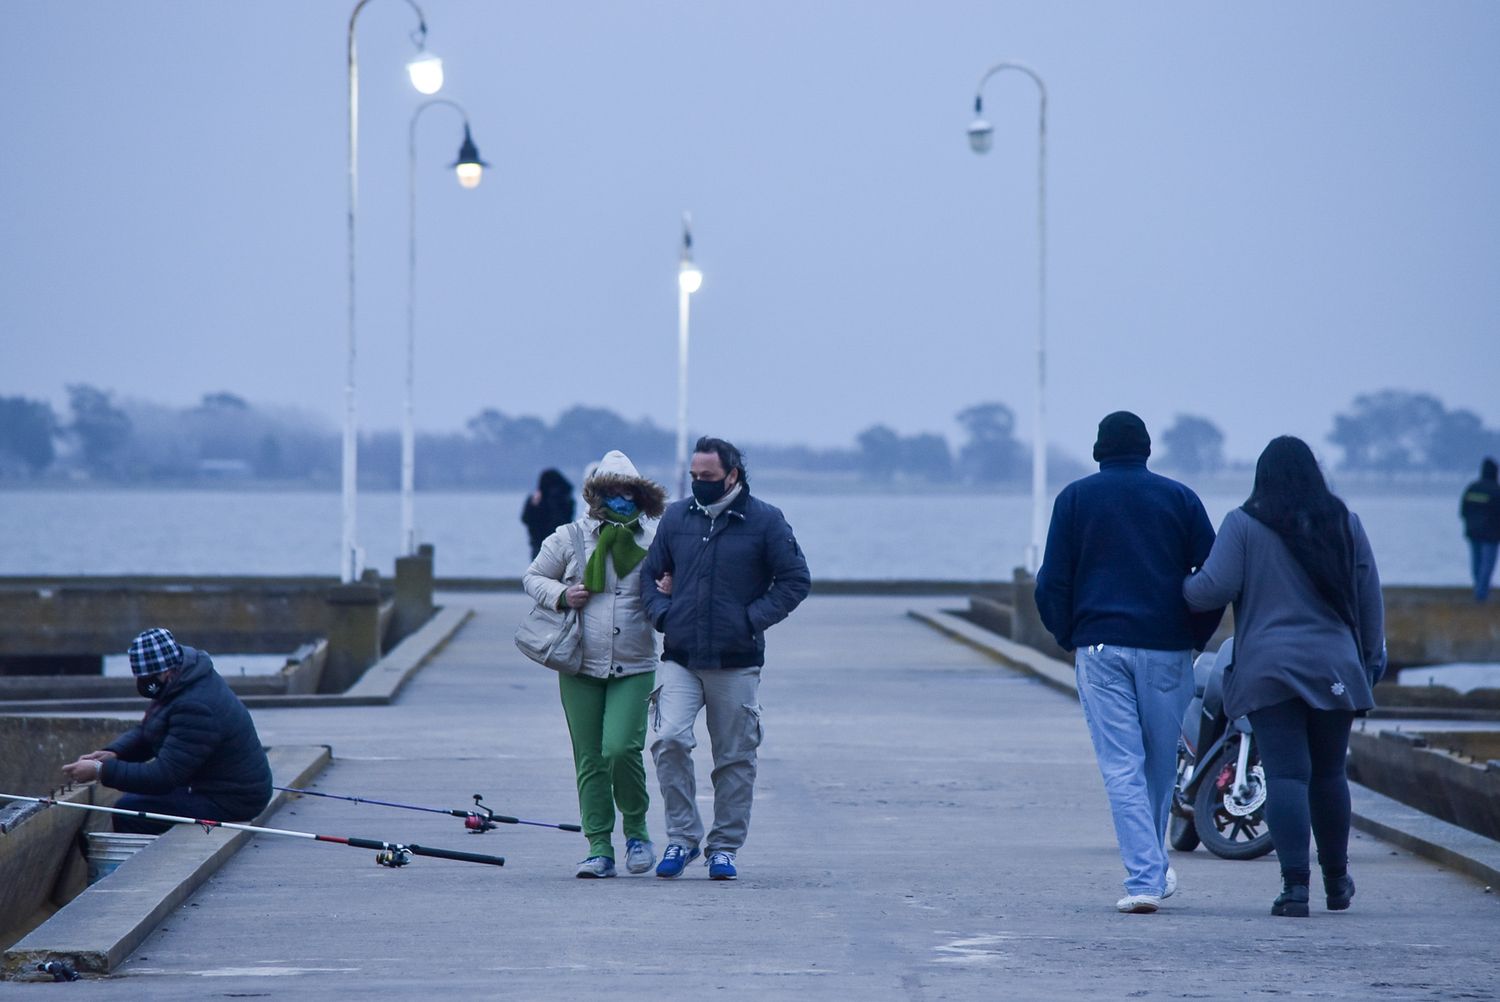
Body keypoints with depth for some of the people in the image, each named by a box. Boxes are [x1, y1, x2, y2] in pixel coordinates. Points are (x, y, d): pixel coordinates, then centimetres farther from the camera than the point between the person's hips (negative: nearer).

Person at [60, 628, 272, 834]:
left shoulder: (195, 708, -29)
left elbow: (164, 775, -30)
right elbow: (143, 733, 13)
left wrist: (100, 771, -27)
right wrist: (113, 753, -7)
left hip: (229, 802, -11)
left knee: (127, 812, -14)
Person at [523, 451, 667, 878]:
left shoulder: (654, 541, 3)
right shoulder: (569, 538, 4)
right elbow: (533, 577, 14)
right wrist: (560, 594, -6)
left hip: (634, 669, -1)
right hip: (581, 668, 1)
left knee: (621, 749, -16)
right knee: (590, 760, 2)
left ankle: (636, 828, 7)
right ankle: (599, 847, 8)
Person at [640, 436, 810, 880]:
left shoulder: (765, 521, -1)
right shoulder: (676, 517, 9)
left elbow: (795, 580, 1)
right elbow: (651, 574, 19)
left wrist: (752, 619, -9)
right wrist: (663, 613, 1)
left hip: (737, 663, -2)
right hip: (680, 659, 2)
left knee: (735, 757, 4)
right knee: (670, 740, -16)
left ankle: (724, 847, 15)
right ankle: (682, 837, -4)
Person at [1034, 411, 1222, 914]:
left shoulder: (1075, 499, 5)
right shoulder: (1179, 497, 7)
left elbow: (1052, 583, 1)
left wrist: (1069, 640, 12)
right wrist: (1195, 637, 11)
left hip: (1100, 646, -1)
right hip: (1166, 650, 1)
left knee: (1122, 767, -3)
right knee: (1161, 763, 15)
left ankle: (1144, 878, -12)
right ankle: (1155, 868, 28)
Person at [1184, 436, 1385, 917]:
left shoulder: (1244, 524, -2)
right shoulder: (1343, 522, 7)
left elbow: (1215, 588, -9)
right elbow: (1369, 594, 9)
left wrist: (1181, 588, 12)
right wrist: (1373, 654, 19)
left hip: (1268, 670, -2)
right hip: (1333, 669, 2)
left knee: (1285, 774, -5)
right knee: (1328, 772, 15)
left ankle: (1295, 883, -17)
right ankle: (1337, 881, 26)